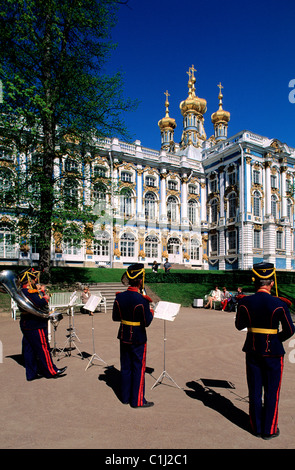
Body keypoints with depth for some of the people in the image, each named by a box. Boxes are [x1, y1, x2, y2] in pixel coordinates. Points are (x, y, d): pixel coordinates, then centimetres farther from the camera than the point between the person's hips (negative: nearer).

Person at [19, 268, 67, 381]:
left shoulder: (21, 292, 13)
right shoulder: (29, 292, -21)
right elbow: (40, 304, -31)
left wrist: (40, 295, 5)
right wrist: (46, 298, -11)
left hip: (26, 325, 10)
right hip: (36, 326, -10)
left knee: (29, 350, 13)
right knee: (43, 348, 0)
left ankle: (31, 373, 21)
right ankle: (51, 371, 10)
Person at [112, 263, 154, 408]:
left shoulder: (119, 297, -5)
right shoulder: (142, 300, -23)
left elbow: (115, 317, 4)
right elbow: (147, 322, -17)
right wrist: (151, 313, 1)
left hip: (124, 337, 6)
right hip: (138, 339, -5)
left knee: (125, 367, 17)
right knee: (138, 369, 8)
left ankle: (126, 397, 30)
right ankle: (138, 400, 18)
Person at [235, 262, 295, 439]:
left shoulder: (245, 302, -11)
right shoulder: (279, 304, -17)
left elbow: (239, 325, 2)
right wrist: (277, 338, 9)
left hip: (252, 350, 3)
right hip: (273, 352, -2)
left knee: (255, 390, 16)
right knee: (272, 392, 14)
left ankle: (256, 427, 29)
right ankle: (269, 430, 26)